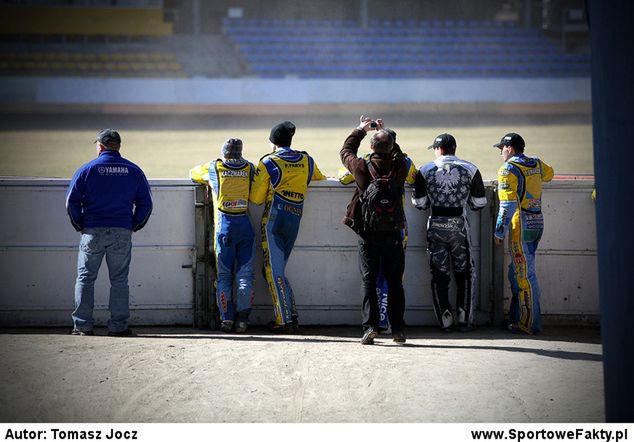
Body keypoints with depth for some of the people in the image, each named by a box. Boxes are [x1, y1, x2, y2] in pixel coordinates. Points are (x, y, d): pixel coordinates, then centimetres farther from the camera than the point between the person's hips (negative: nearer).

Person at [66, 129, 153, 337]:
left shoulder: (87, 169, -1)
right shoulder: (133, 171, 5)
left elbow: (72, 200, -2)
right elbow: (145, 203, 6)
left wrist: (80, 226, 8)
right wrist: (134, 226, 14)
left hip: (93, 232, -1)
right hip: (122, 233, 1)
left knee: (85, 278, 6)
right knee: (119, 280, 5)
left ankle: (82, 325, 3)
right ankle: (118, 326, 1)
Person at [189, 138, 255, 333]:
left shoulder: (214, 168, 4)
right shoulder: (249, 168, 6)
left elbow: (193, 174, 22)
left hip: (224, 225, -1)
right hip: (245, 224, 1)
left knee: (224, 275, 5)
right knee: (245, 273, 4)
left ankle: (226, 319, 0)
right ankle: (242, 318, -2)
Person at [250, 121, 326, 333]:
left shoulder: (268, 163, -2)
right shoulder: (307, 161, 10)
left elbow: (256, 197, -2)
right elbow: (320, 179, 28)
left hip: (274, 220, -5)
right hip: (295, 221, 5)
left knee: (274, 271, -2)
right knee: (277, 269, 15)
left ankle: (285, 320, -8)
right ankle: (292, 315, 8)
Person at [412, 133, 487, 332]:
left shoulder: (425, 171, -2)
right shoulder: (470, 170, -2)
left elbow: (419, 204, -2)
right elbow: (479, 203, -1)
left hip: (436, 226, 0)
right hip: (459, 226, 0)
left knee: (439, 274, 8)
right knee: (465, 273, 11)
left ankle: (445, 319, 5)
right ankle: (464, 318, 7)